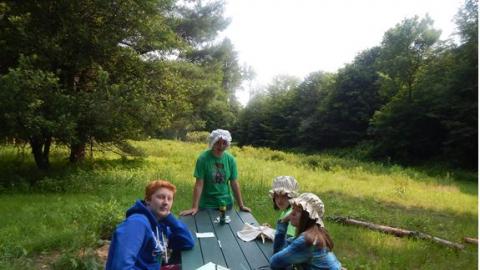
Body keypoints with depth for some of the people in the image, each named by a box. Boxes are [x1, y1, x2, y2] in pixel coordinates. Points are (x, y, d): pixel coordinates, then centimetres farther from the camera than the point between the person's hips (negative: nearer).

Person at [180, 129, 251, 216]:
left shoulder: (230, 159, -5)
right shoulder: (203, 158, -15)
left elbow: (234, 183, -1)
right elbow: (199, 184, -15)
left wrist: (241, 206, 0)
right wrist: (194, 207, -17)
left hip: (226, 203, 3)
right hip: (207, 204, -3)